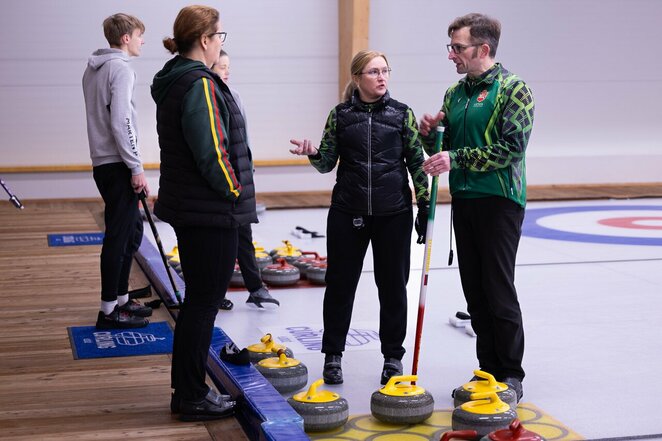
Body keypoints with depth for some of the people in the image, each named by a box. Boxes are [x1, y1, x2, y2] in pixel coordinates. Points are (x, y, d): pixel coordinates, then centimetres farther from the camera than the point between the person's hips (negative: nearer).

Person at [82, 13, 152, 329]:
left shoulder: (94, 69, 16)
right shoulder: (121, 68, -13)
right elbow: (120, 122, -20)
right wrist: (136, 168, -17)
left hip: (104, 163, 10)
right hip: (117, 165, -10)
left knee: (131, 229, 18)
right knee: (119, 236, -5)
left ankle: (121, 299, 26)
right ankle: (109, 311, 0)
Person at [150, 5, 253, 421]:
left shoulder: (173, 82, 12)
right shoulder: (200, 84, -19)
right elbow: (211, 152, -23)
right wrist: (236, 192, -9)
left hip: (188, 207, 10)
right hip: (213, 213, -10)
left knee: (199, 299, 17)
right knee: (204, 302, -1)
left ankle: (188, 390, 25)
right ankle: (192, 397, 9)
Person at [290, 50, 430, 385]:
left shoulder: (402, 113, 1)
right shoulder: (340, 115, 3)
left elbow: (416, 162, 2)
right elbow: (327, 163, 6)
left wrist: (425, 206, -1)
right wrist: (312, 153, -16)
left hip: (393, 213, 0)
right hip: (348, 212, 1)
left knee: (393, 284, 6)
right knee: (340, 282, 6)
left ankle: (392, 356, 20)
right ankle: (333, 354, 20)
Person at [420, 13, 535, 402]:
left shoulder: (513, 88, -8)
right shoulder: (455, 93, 13)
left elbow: (512, 147, -18)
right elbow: (446, 149, 19)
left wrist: (457, 159, -20)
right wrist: (430, 134, -3)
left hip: (499, 200, -7)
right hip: (463, 199, 7)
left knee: (499, 290, -4)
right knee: (475, 290, 9)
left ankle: (511, 374, 7)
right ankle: (488, 369, 19)